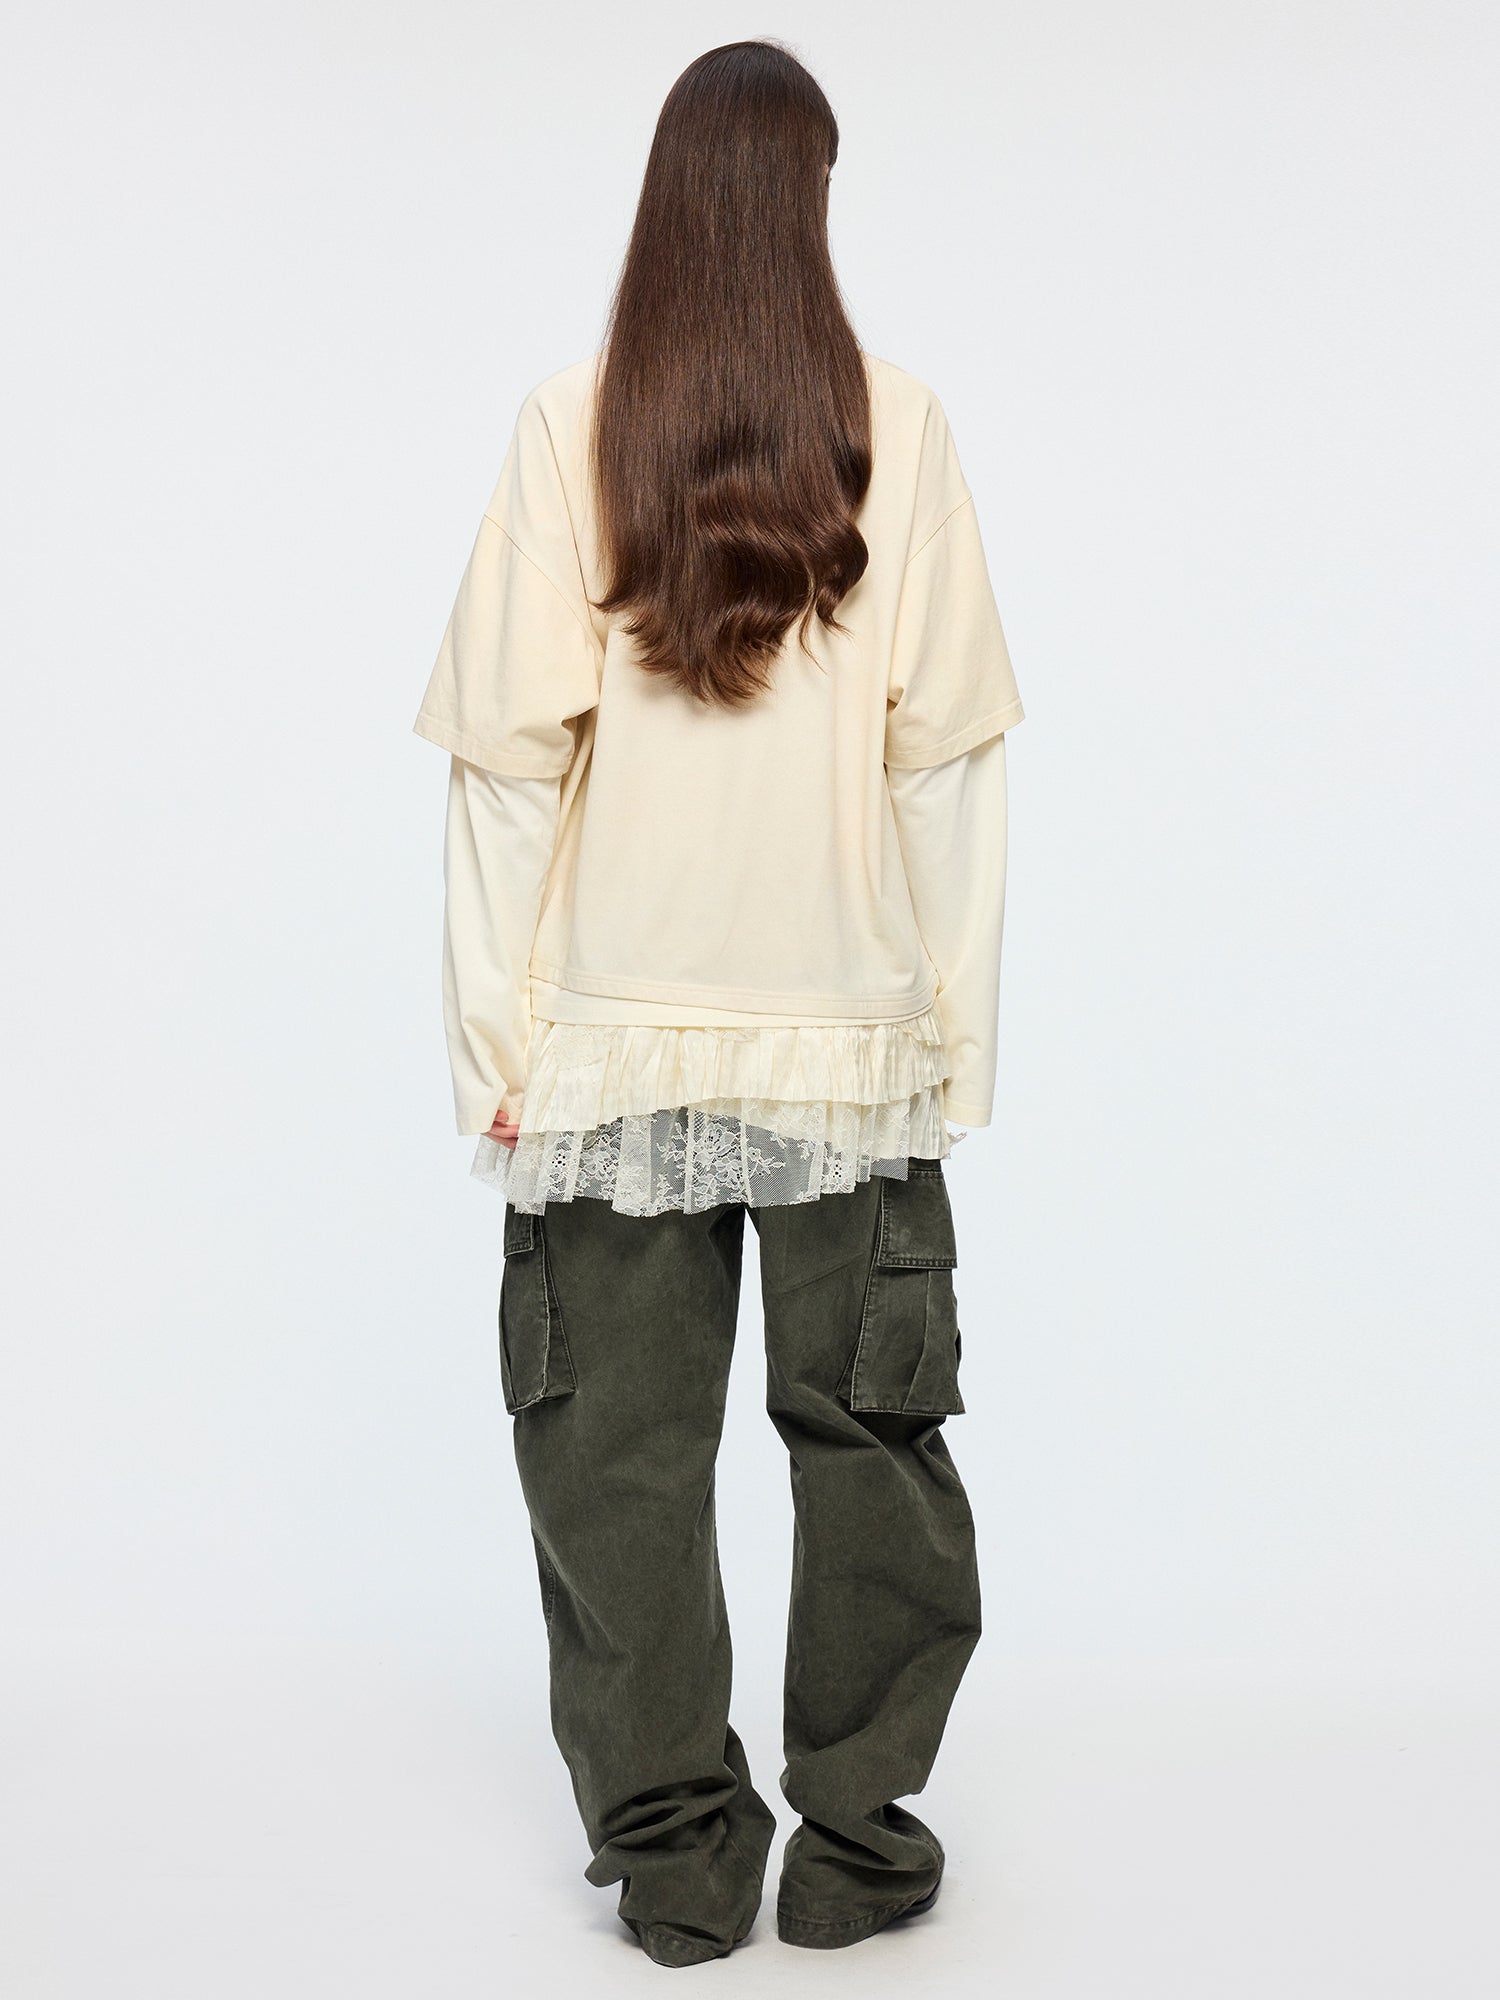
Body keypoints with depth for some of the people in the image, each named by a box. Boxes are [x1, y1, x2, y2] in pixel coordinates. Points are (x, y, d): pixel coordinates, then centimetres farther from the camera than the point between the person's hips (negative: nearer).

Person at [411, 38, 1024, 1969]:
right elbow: (947, 756, -3)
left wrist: (497, 1035, 2)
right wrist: (959, 1028, 4)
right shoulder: (897, 427, -3)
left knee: (621, 1446, 10)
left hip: (617, 1030, 0)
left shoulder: (568, 429, -3)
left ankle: (672, 1843, 20)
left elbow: (510, 755, -5)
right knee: (867, 1440, 12)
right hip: (852, 1026, 0)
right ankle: (856, 1836, 21)